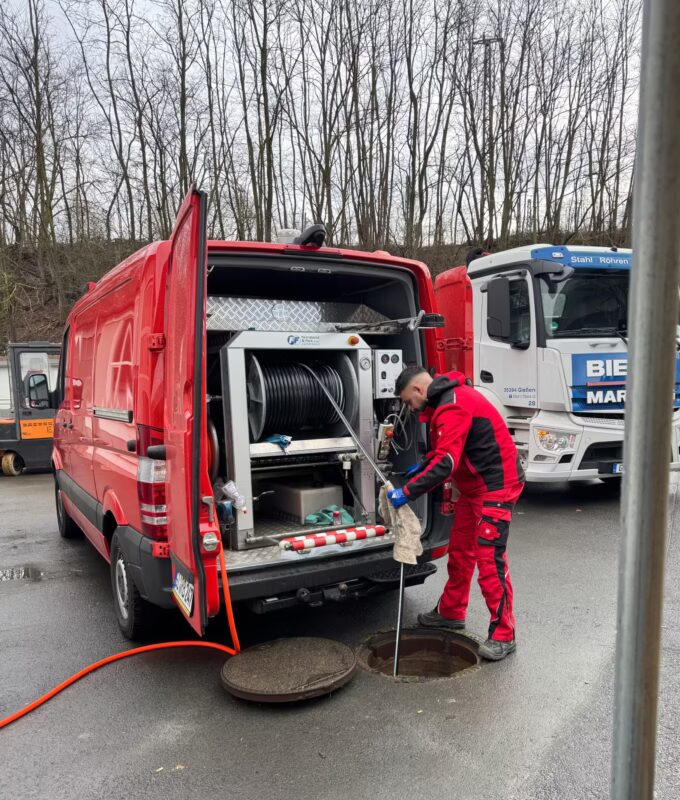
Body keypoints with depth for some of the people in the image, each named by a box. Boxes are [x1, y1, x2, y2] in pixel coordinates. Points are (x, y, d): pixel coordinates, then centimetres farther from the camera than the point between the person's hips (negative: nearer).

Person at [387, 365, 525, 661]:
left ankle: (503, 635, 2)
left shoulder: (453, 407, -23)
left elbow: (446, 463, -30)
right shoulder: (446, 401, 11)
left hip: (496, 486, -11)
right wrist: (422, 467, 18)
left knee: (489, 559, -9)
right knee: (460, 551, 18)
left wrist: (408, 492, -27)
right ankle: (451, 612, 33)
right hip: (474, 486, 11)